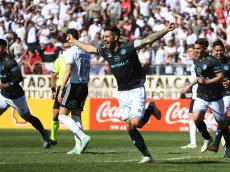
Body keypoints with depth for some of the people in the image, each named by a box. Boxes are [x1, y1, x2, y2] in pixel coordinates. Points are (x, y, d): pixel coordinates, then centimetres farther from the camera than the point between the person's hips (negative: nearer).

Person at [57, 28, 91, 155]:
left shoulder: (71, 51, -10)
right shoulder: (86, 52, 14)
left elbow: (68, 72, -18)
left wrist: (61, 89, -17)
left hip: (74, 86, -8)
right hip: (84, 87, 8)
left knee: (62, 116, -4)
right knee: (76, 116, 10)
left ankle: (83, 137, -20)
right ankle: (78, 146, 2)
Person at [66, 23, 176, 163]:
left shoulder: (128, 47, -14)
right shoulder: (106, 52, 3)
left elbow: (149, 39, -20)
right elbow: (89, 49, 21)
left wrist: (166, 30, -30)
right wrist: (73, 41, 31)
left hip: (136, 90, -6)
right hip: (122, 93, 6)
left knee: (135, 124, -18)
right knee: (129, 128, -1)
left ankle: (150, 110, 14)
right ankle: (147, 156, 6)